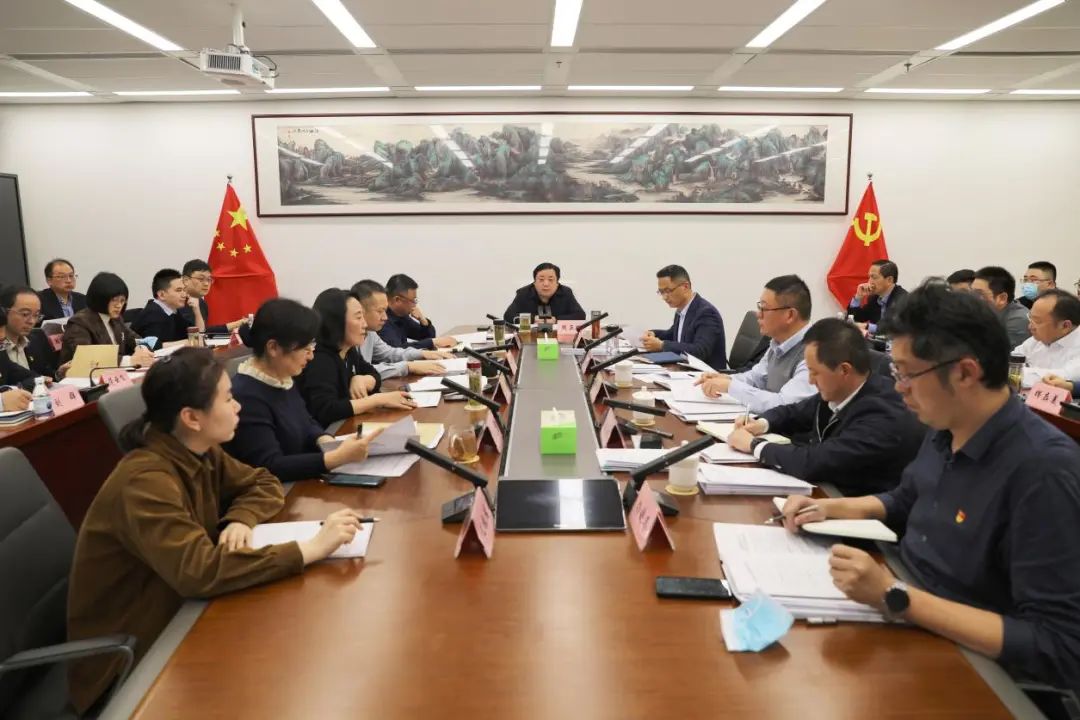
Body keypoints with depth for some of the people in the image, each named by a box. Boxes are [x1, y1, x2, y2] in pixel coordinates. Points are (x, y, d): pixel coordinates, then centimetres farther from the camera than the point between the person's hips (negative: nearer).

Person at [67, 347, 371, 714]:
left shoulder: (200, 453, -3)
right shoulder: (145, 482, -28)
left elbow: (264, 484, 6)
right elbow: (200, 571, -38)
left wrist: (241, 519, -16)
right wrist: (311, 549, -37)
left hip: (173, 618, 7)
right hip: (127, 661, -7)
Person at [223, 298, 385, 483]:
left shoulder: (284, 379, 5)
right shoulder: (247, 397, -22)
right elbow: (270, 468, -26)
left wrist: (327, 442, -4)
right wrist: (340, 457, -30)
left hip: (302, 483, 8)